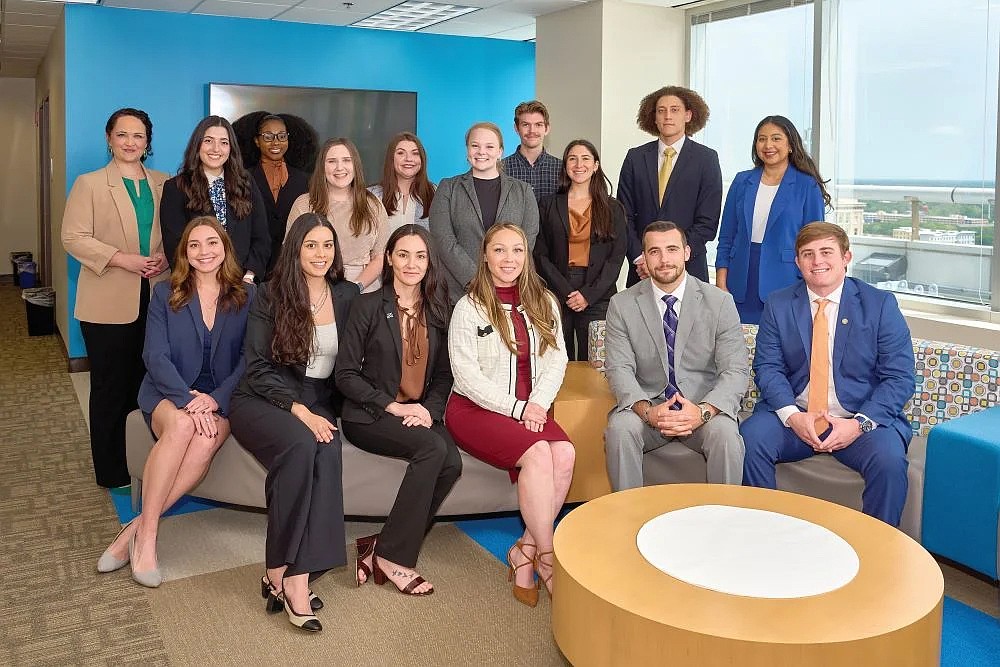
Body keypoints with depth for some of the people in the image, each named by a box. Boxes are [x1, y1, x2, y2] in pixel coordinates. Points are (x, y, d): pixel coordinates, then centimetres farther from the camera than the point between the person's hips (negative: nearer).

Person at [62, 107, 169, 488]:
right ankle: (112, 472, 16)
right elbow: (74, 237, -7)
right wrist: (124, 259, -17)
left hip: (155, 299, 3)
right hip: (109, 304, -3)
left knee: (146, 383, 8)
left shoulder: (163, 184, 11)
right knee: (110, 387, 5)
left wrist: (166, 257, -8)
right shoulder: (89, 184, 0)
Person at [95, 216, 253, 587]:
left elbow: (249, 359, -1)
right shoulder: (165, 294, 7)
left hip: (220, 400, 0)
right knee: (182, 425, -36)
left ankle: (138, 528, -22)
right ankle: (147, 533, -26)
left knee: (207, 441, -34)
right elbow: (156, 357, -4)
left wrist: (215, 399, -17)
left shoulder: (246, 297, 7)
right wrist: (188, 399, -21)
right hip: (168, 394, 0)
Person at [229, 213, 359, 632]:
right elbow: (258, 369, -4)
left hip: (320, 405, 2)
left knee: (326, 453, -33)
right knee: (301, 445, -35)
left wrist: (322, 414, -5)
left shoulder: (348, 296, 9)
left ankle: (283, 573, -30)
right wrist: (299, 410, -19)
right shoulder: (271, 295, 2)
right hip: (263, 402, -2)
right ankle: (292, 579, -27)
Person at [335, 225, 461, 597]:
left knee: (452, 463, -26)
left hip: (421, 413, 4)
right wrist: (393, 406, -15)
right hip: (369, 416, -4)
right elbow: (346, 374, -5)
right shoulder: (369, 306, -2)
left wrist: (429, 409, -8)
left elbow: (444, 374, 12)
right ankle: (392, 556, -19)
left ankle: (382, 547, -13)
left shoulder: (438, 311, 11)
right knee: (432, 448, -31)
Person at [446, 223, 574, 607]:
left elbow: (556, 359, 5)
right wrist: (516, 408, -15)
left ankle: (525, 553, -12)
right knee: (537, 453, -30)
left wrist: (537, 404, -12)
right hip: (476, 408, -4)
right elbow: (467, 376, -8)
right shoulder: (469, 308, -3)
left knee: (565, 453, -25)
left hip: (530, 408, 5)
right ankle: (547, 557, -16)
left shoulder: (543, 303, 11)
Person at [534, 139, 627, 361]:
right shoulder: (549, 205, 9)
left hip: (597, 299, 0)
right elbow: (540, 255, 3)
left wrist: (589, 295, -9)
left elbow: (616, 257, 2)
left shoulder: (612, 208, 8)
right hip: (556, 297, 0)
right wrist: (565, 292, -8)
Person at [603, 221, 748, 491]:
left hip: (703, 407, 0)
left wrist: (704, 410, -25)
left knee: (725, 433, -31)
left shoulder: (719, 302, 0)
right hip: (648, 406, 0)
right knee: (619, 428, -30)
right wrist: (646, 410, -25)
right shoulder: (622, 305, 1)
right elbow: (619, 369, -6)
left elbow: (736, 371, -6)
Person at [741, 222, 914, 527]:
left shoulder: (880, 305, 2)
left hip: (863, 419, -1)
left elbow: (899, 377, -2)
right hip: (794, 416, 2)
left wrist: (860, 423, -17)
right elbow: (767, 367, 1)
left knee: (889, 459, -31)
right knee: (749, 439, -26)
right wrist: (793, 416, -17)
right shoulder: (777, 305, 8)